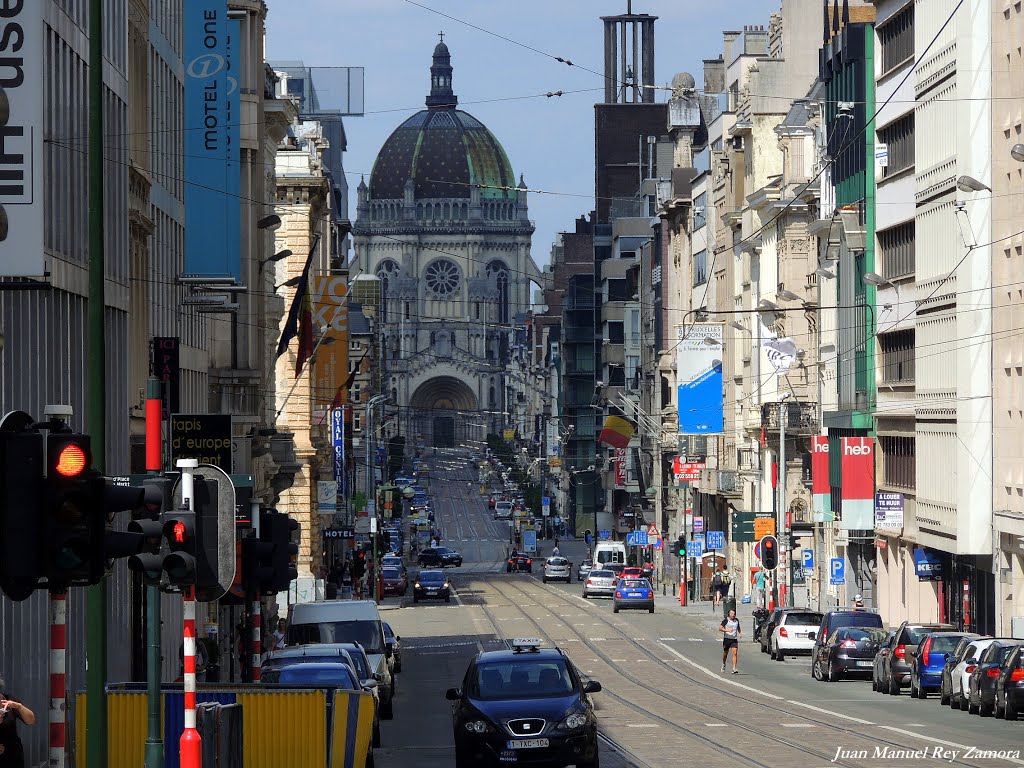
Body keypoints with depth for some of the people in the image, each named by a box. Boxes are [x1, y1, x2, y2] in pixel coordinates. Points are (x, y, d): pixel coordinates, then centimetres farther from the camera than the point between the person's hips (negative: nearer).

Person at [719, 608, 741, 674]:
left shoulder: (736, 620, 9)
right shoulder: (726, 620, -6)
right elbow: (720, 628, -11)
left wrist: (740, 633, 10)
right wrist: (727, 630, -24)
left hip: (734, 639, 2)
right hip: (727, 638, -2)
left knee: (735, 653, -13)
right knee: (725, 653, 12)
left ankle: (734, 669, -17)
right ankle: (723, 665, 40)